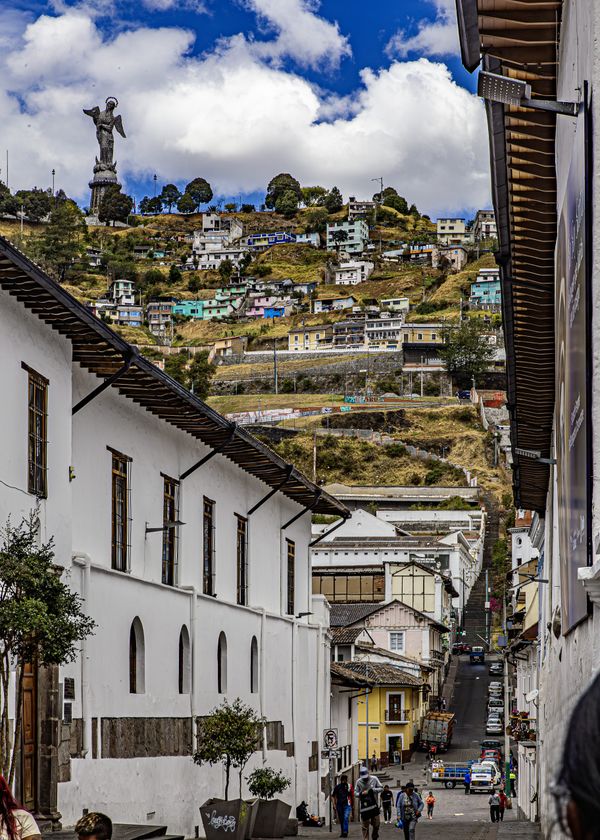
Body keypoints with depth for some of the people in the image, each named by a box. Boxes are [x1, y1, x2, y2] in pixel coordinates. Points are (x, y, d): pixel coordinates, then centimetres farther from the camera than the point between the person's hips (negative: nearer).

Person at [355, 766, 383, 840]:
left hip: (374, 806, 1)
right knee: (365, 826, 0)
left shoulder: (374, 779, -3)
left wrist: (372, 790, -16)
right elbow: (355, 793, 3)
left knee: (376, 824, 5)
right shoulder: (358, 782, -2)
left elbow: (381, 788, 1)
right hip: (364, 807, -1)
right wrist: (361, 793, -19)